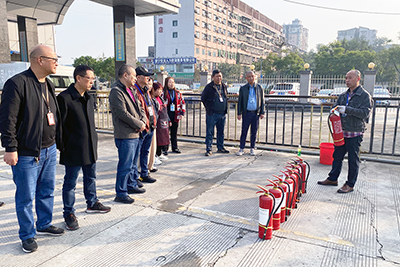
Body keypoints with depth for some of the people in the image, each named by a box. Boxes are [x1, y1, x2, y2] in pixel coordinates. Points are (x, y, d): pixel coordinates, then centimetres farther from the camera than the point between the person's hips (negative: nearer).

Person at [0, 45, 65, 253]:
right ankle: (27, 235, 21)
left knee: (47, 191, 18)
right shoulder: (17, 83, -14)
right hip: (27, 153, -8)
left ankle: (44, 225, 36)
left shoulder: (48, 84, 13)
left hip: (49, 150, 8)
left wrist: (56, 141, 21)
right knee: (26, 197, 5)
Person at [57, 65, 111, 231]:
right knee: (70, 182, 5)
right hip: (73, 150, -7)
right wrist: (64, 147, -13)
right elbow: (60, 125, -13)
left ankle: (92, 203, 38)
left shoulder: (89, 99, 11)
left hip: (90, 148, 8)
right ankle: (69, 214, 19)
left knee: (90, 177, 20)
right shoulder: (64, 98, -13)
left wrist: (93, 141, 16)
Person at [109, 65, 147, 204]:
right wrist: (139, 124, -12)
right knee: (125, 165, -4)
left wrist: (143, 121, -1)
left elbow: (140, 107, 18)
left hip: (136, 133, 9)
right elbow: (123, 113, -20)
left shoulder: (132, 90, 16)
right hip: (125, 135, -9)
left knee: (133, 163, 21)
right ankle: (121, 193, 7)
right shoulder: (116, 91, -14)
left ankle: (132, 184, 36)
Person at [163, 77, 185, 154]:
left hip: (175, 116, 5)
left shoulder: (178, 93, 11)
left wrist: (182, 113, 5)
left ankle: (175, 147, 24)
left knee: (174, 132, 13)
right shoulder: (163, 93, -4)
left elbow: (182, 102, 15)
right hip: (166, 116, -4)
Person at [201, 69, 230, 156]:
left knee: (221, 132, 13)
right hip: (212, 114, -5)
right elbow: (203, 98, 0)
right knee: (209, 132, -1)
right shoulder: (209, 87, -6)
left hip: (222, 114, 5)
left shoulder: (224, 86, 10)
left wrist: (225, 109, 12)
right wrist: (209, 108, 1)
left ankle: (220, 148, 24)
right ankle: (209, 149, 6)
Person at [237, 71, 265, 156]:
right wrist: (239, 113, -1)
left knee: (254, 132, 7)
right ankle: (241, 149, 9)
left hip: (256, 113, 1)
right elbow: (240, 101, 5)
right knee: (244, 131, 0)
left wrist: (262, 112, 3)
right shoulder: (243, 88, 3)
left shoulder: (259, 88, 6)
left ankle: (252, 149, 18)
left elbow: (262, 101, 9)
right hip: (246, 113, -1)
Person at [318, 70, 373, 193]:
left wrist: (346, 109, -25)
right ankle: (333, 178, 27)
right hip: (341, 132, 6)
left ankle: (350, 184, 13)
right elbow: (336, 107, 19)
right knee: (337, 156, 14)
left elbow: (365, 112, -16)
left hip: (355, 133, -6)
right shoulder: (343, 95, 13)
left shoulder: (365, 95, -6)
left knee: (353, 159, 3)